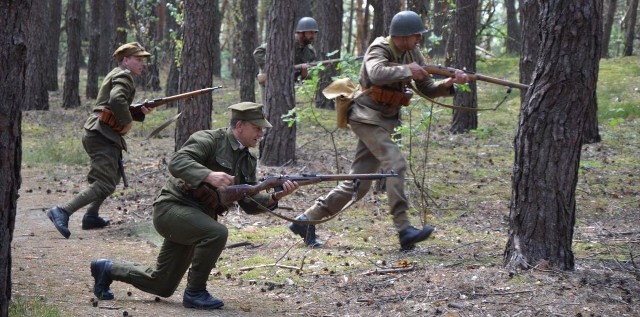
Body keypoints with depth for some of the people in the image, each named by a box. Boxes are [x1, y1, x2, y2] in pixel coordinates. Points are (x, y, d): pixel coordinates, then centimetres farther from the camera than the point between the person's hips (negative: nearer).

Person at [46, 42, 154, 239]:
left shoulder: (117, 76, 24)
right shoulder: (123, 75, -6)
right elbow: (117, 100, -26)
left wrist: (141, 112, 6)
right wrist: (128, 122, -14)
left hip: (100, 134, 10)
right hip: (102, 134, -10)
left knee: (112, 177, 25)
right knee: (104, 185, -17)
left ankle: (91, 216, 22)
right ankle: (62, 212, -26)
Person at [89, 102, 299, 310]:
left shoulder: (248, 161, 10)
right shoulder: (209, 140, -13)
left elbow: (249, 203, 6)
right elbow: (176, 162, -26)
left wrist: (275, 197, -13)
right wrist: (209, 175, -40)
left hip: (198, 218, 9)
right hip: (173, 207, -8)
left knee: (161, 286, 10)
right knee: (216, 233, -34)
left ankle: (108, 269, 31)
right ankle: (195, 293, -17)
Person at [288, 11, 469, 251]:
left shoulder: (412, 54, 6)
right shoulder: (379, 50, -15)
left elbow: (427, 89, 6)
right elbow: (377, 74, -37)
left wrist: (449, 84, -11)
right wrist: (407, 70, -31)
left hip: (384, 122, 8)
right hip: (367, 117, -8)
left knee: (358, 184, 6)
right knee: (395, 164, -24)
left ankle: (307, 220, 15)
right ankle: (404, 231, -27)